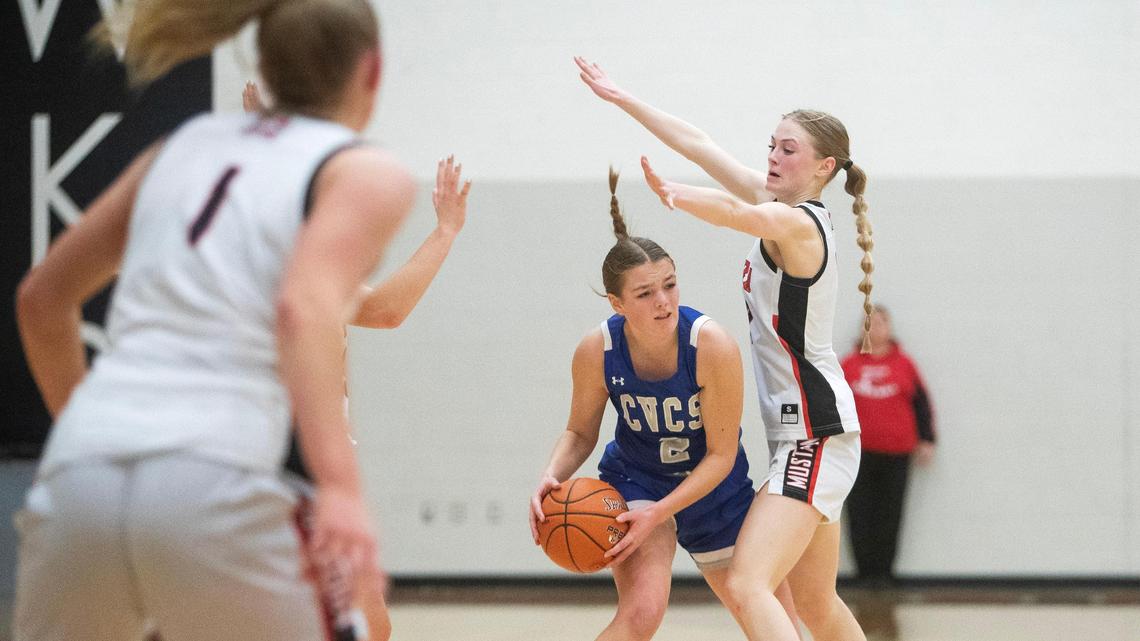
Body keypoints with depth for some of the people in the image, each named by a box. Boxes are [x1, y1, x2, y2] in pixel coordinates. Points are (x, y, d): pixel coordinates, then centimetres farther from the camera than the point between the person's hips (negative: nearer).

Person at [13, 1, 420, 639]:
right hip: (213, 489, -5)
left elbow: (42, 297, 29)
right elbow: (304, 309, -13)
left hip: (75, 482, 5)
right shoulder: (369, 174, 8)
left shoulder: (186, 146, 24)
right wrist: (340, 486, -22)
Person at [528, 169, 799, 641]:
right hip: (635, 480, -1)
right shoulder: (596, 352, -23)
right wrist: (552, 477, -25)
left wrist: (657, 515, -31)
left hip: (713, 486, 1)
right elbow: (580, 433, -4)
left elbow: (721, 455, -22)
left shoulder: (712, 345, -28)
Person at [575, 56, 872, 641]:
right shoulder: (784, 206, 12)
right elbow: (700, 148, 16)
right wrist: (620, 98, 18)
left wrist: (671, 195, -54)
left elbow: (734, 213, -38)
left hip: (814, 438, -10)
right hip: (807, 435, 10)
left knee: (746, 587, -24)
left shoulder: (795, 223, -15)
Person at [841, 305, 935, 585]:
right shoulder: (849, 364, 6)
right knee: (860, 515, -1)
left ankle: (884, 571, 10)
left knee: (889, 515, 3)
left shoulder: (904, 363, 5)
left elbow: (921, 403, 9)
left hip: (896, 454, 0)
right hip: (858, 453, 0)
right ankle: (866, 570, 6)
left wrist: (926, 440, 6)